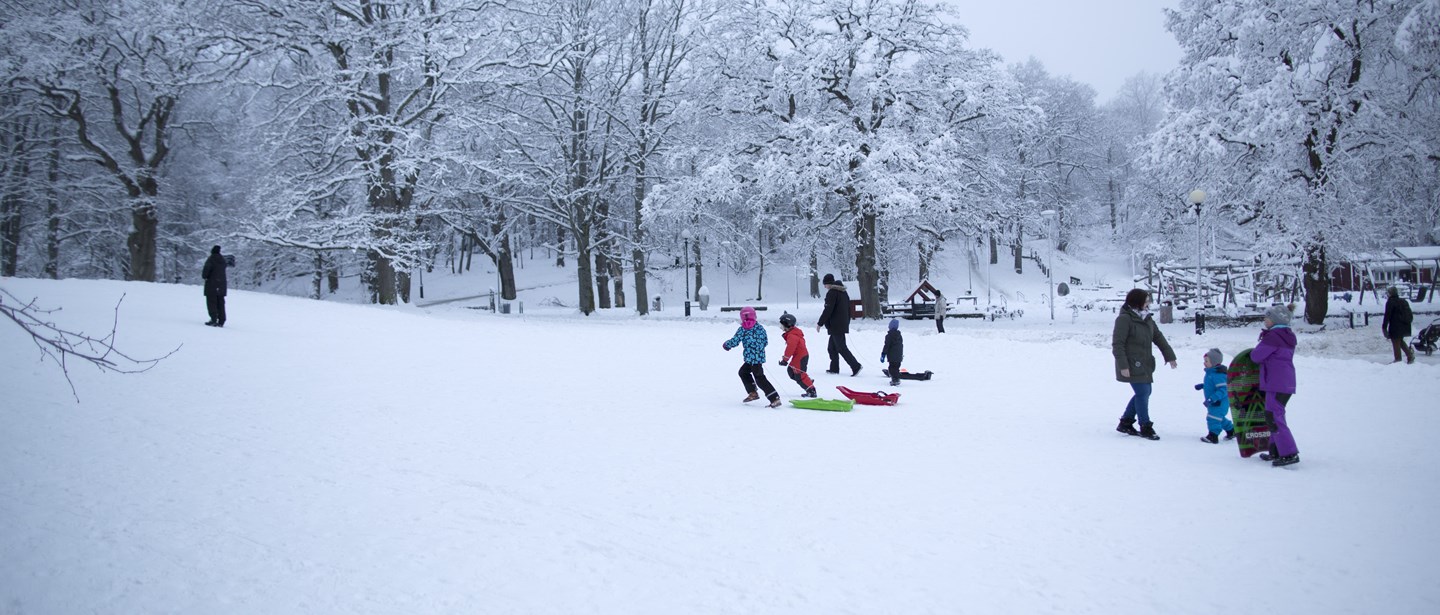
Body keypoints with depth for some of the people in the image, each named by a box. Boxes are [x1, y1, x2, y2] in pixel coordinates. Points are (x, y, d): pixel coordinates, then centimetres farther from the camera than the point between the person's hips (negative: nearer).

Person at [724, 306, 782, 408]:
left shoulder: (742, 329, -7)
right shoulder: (760, 327, 8)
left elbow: (735, 341, -9)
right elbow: (765, 341, 12)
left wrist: (726, 344, 12)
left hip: (751, 357, -7)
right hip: (760, 356, 7)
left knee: (760, 378, -7)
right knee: (743, 371, 26)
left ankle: (775, 398, -14)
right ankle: (752, 393, 25)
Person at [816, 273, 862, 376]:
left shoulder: (832, 293, -13)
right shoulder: (844, 292, 16)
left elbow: (828, 310, -18)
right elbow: (849, 309, 20)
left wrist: (820, 323, -12)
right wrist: (847, 322, 26)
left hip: (835, 326, -9)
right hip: (843, 324, 9)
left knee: (841, 348, -8)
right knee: (832, 348, 16)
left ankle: (855, 366, -14)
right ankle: (834, 368, 17)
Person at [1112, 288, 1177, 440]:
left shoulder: (1146, 318, 11)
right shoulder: (1124, 319, -15)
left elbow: (1158, 337, 17)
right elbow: (1117, 344, -17)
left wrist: (1170, 356, 12)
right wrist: (1123, 366, -20)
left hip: (1144, 365, 9)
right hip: (1132, 366, -9)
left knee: (1145, 392, 13)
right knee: (1142, 393, -7)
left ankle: (1125, 423, 24)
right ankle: (1146, 428, 6)